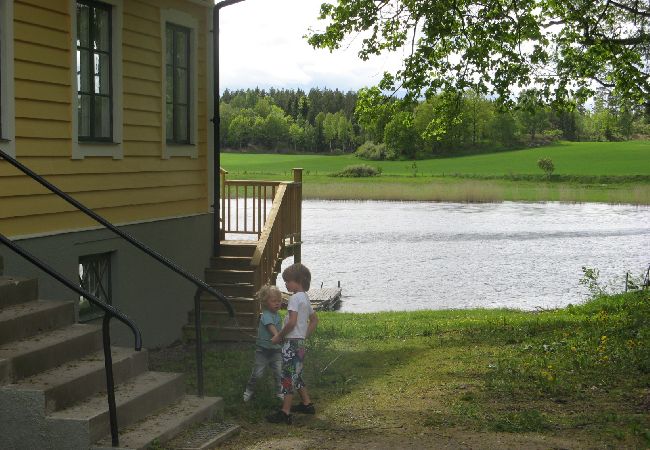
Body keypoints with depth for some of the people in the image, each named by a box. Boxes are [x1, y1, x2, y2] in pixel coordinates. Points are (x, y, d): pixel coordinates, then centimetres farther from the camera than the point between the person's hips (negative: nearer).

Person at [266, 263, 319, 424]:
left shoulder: (295, 298, -15)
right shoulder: (305, 298, 15)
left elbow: (292, 322, -23)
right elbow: (314, 320, 24)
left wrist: (279, 336, -12)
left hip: (292, 342, -10)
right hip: (300, 342, 10)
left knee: (288, 376, -8)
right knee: (296, 375, 21)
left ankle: (285, 412, -7)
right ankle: (306, 404, 29)